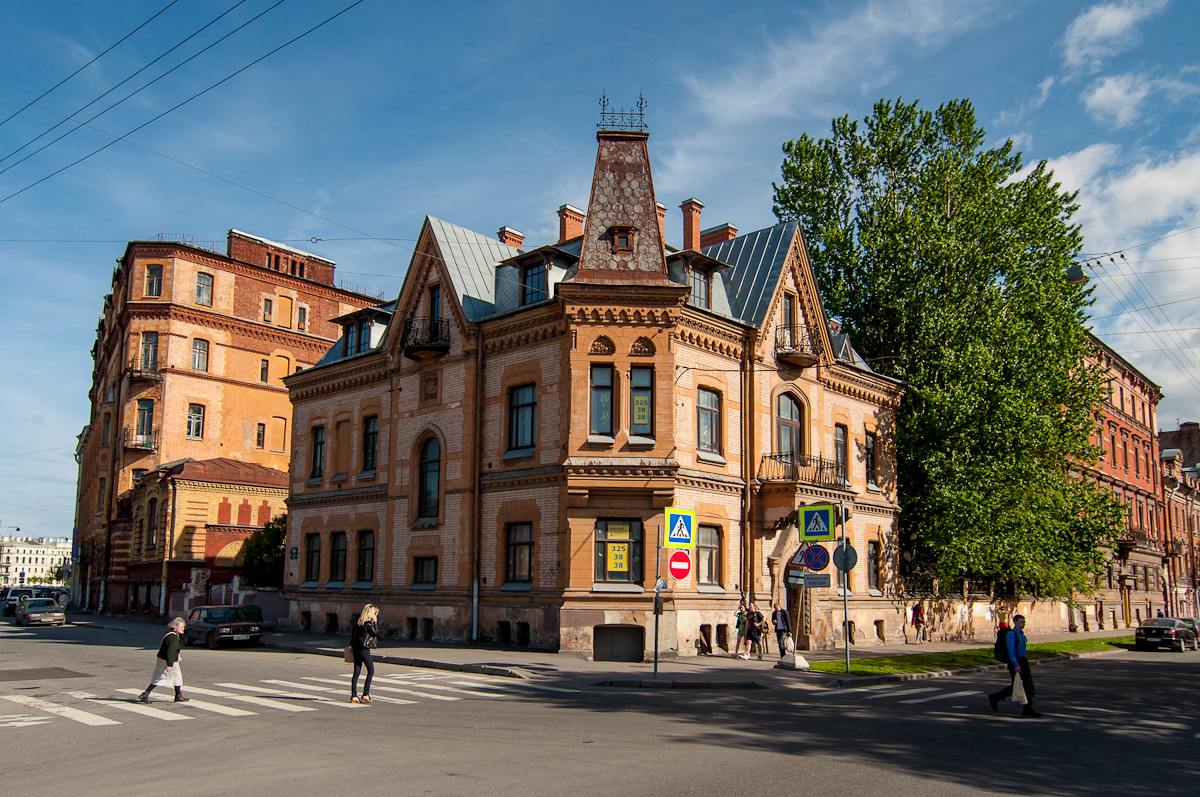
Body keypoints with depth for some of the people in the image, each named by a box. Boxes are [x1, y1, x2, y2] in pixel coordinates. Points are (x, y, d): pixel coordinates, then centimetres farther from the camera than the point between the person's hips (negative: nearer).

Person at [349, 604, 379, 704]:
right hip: (364, 650, -8)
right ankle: (365, 695, 1)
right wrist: (375, 622, -6)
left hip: (356, 649, 8)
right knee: (371, 671, 4)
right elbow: (376, 633, -10)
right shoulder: (368, 624, -15)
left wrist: (351, 645, 24)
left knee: (356, 672, 8)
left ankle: (354, 696, 7)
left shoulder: (358, 622, 10)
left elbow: (353, 634, 16)